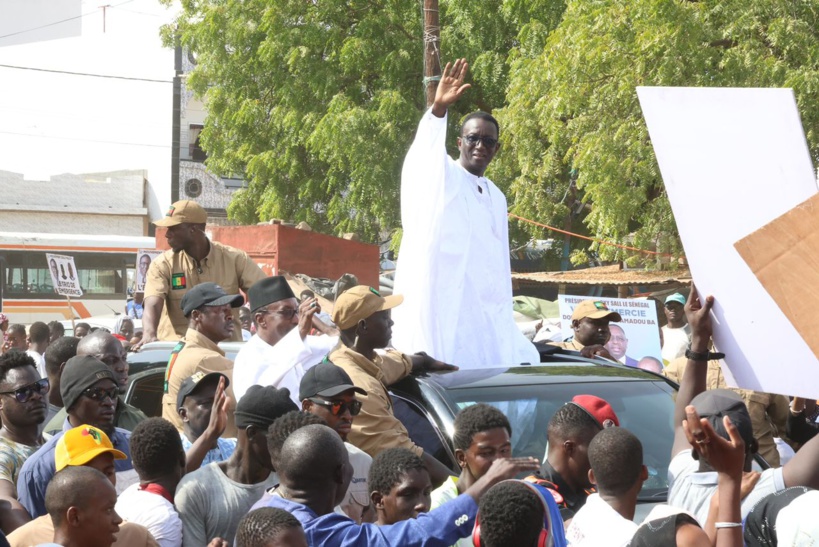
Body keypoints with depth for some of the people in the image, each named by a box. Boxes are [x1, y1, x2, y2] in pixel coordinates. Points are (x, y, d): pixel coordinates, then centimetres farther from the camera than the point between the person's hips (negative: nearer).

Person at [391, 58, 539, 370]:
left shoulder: (496, 198, 20)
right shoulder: (441, 178, 1)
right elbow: (427, 148, -22)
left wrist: (505, 318, 16)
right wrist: (438, 109, -41)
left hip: (486, 314, 6)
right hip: (440, 306, -6)